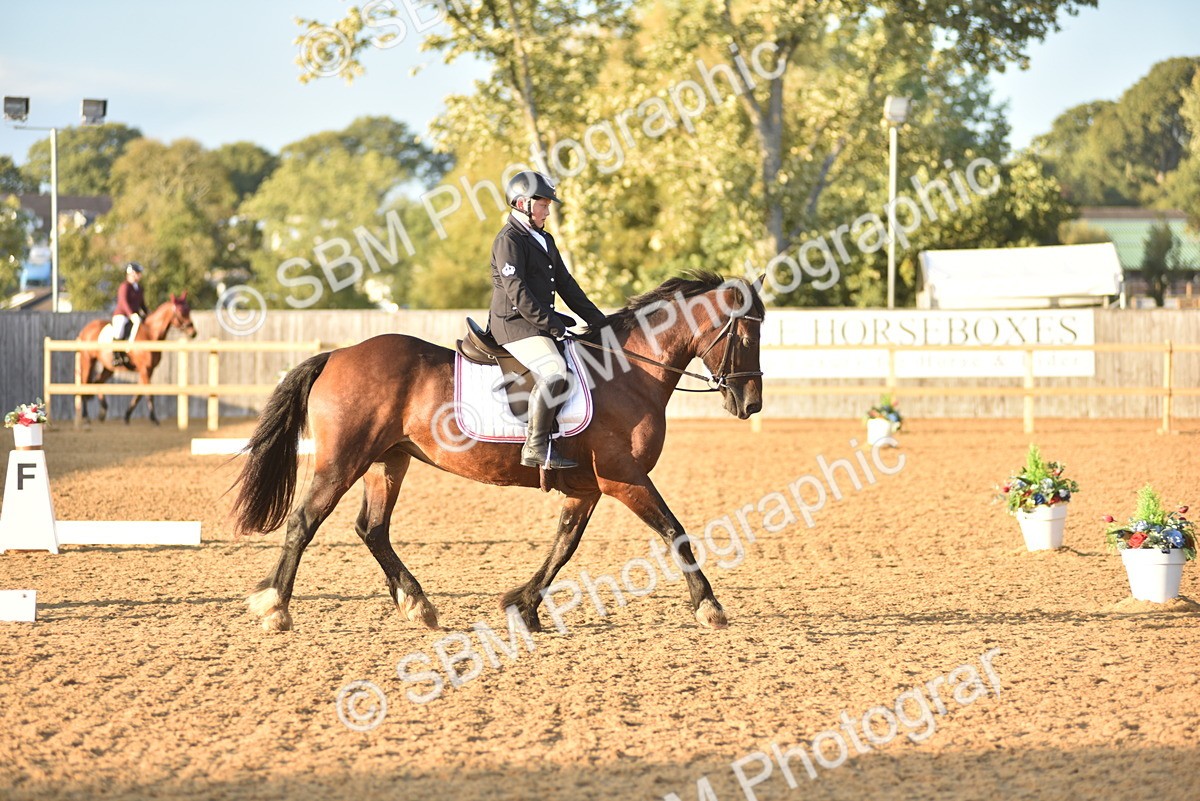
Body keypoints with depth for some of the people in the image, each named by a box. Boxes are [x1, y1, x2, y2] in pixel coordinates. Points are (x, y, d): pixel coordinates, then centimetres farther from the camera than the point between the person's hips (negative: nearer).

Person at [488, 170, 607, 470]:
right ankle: (535, 447, -27)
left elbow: (566, 285, 23)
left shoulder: (544, 240, 21)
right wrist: (549, 323, -20)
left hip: (542, 324, 10)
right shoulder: (509, 240, -9)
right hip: (515, 324, -10)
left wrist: (596, 319, 16)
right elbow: (516, 291, -18)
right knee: (555, 373, -29)